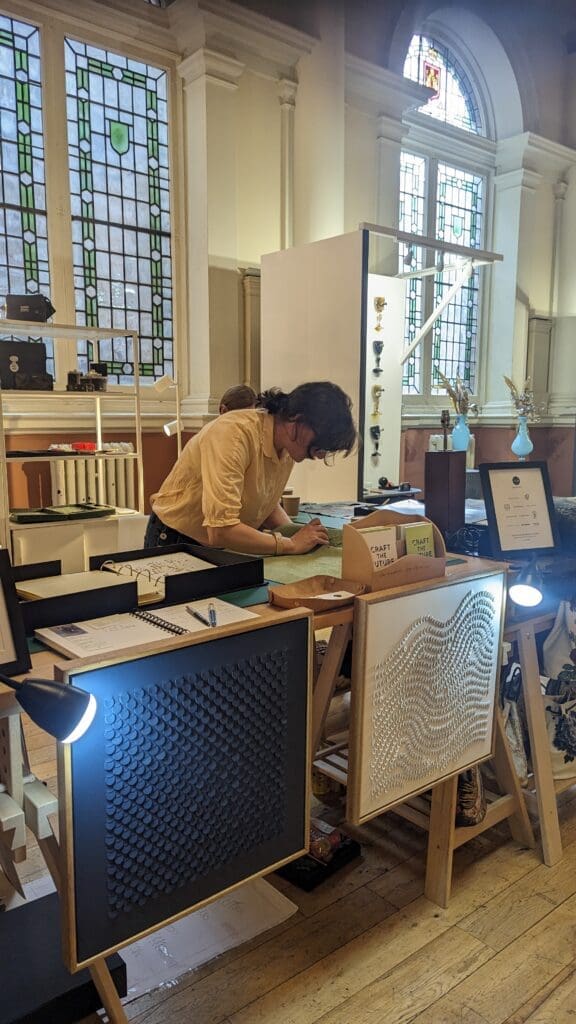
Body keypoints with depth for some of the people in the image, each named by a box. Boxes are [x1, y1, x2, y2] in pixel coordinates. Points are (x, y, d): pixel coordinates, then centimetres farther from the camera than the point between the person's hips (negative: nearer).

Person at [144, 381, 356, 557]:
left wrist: (301, 536, -8)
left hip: (224, 549, 6)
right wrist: (292, 544, -26)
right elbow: (220, 531, -33)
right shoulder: (234, 434, -28)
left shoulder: (289, 445, -5)